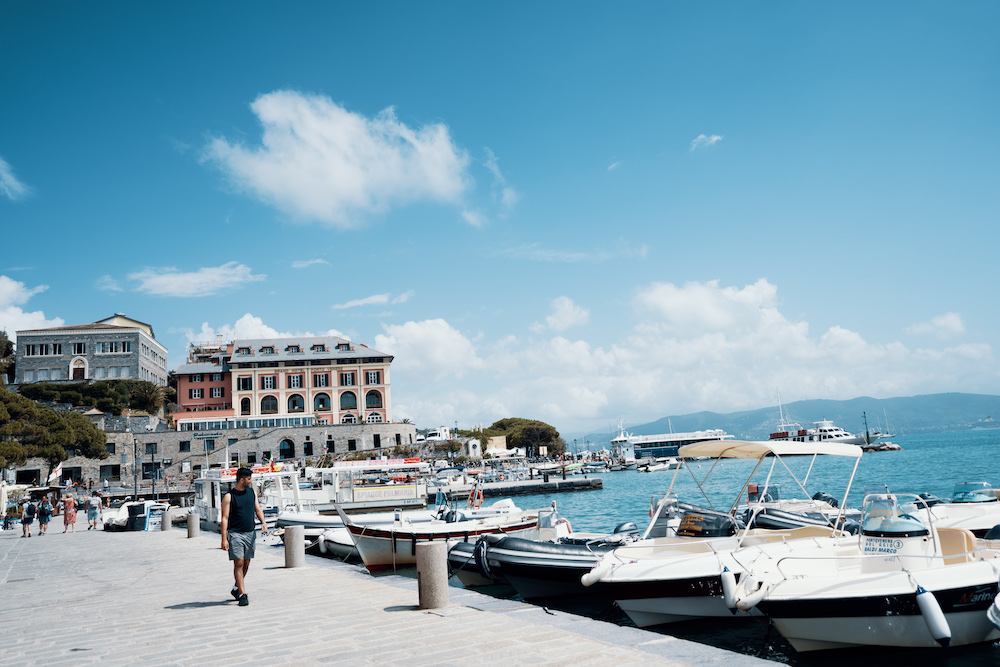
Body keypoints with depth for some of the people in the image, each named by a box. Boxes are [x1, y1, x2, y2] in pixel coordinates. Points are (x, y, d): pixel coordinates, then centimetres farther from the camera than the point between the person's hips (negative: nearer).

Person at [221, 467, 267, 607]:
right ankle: (242, 595, -7)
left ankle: (236, 589, 30)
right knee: (239, 563, -10)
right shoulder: (229, 496, -6)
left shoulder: (252, 492, 11)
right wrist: (224, 539, -14)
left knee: (246, 564, 11)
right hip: (235, 534, -5)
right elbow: (225, 518, -8)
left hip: (250, 533, 5)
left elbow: (258, 510, 13)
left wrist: (263, 522, -8)